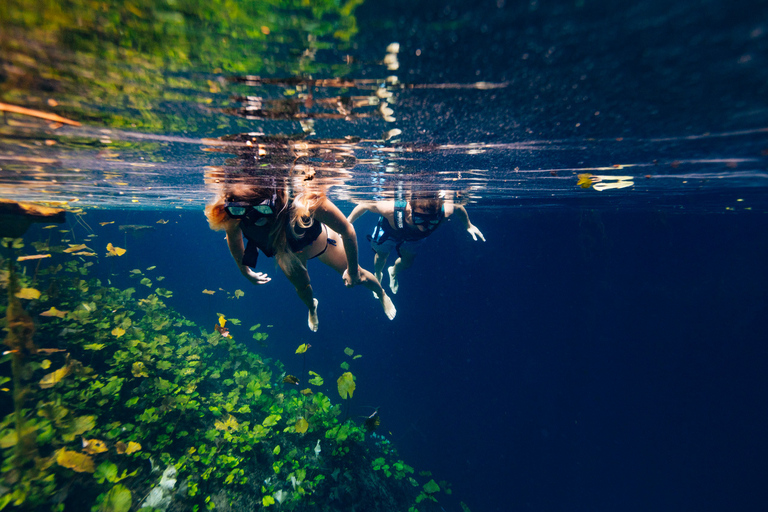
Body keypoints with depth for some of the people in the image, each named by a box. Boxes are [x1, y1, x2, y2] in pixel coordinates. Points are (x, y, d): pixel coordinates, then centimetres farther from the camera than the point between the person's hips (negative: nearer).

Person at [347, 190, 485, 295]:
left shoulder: (443, 212, -45)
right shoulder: (391, 210, -52)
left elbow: (458, 208, -20)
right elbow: (364, 205, -34)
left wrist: (468, 225, -3)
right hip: (389, 231, -2)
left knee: (407, 263, 25)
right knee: (381, 255, 25)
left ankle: (394, 272, 64)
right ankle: (377, 276, 63)